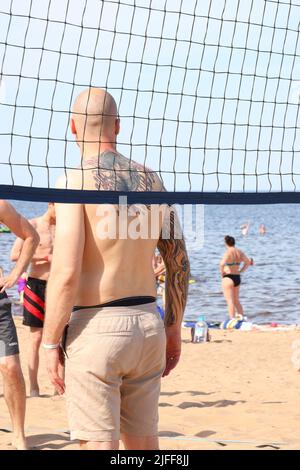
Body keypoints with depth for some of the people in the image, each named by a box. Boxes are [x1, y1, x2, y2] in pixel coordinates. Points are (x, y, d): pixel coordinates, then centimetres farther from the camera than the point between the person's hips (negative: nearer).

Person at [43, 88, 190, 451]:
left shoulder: (76, 180, -10)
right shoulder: (150, 180, 8)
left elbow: (66, 273, -17)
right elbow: (179, 262, 10)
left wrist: (50, 342, -8)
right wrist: (173, 327, 20)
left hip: (97, 327, -6)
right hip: (148, 324, 6)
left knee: (98, 444, 1)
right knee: (144, 440, 17)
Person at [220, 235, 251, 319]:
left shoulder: (228, 253, -16)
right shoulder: (240, 252, 6)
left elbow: (222, 264, -31)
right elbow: (248, 262, 16)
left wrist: (222, 273, -14)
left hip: (228, 278, -7)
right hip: (237, 277, 7)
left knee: (230, 301, -3)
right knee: (236, 301, 19)